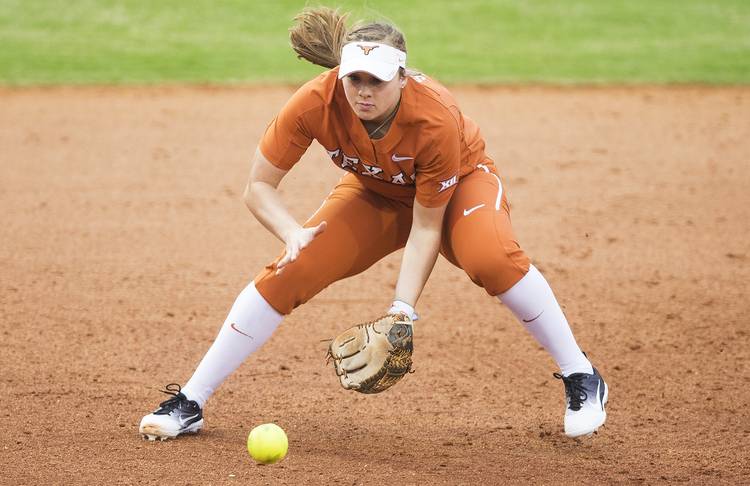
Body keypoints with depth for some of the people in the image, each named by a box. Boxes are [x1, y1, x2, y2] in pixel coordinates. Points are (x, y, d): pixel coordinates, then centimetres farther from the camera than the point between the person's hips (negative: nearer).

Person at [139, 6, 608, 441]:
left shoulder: (436, 117, -37)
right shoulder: (315, 103, -31)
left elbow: (426, 228, -27)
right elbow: (258, 186, -19)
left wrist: (403, 308, -35)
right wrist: (293, 233, -37)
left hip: (460, 180, -3)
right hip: (376, 195, 3)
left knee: (490, 255, -35)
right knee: (289, 272, -16)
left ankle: (582, 378, -16)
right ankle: (189, 404, -5)